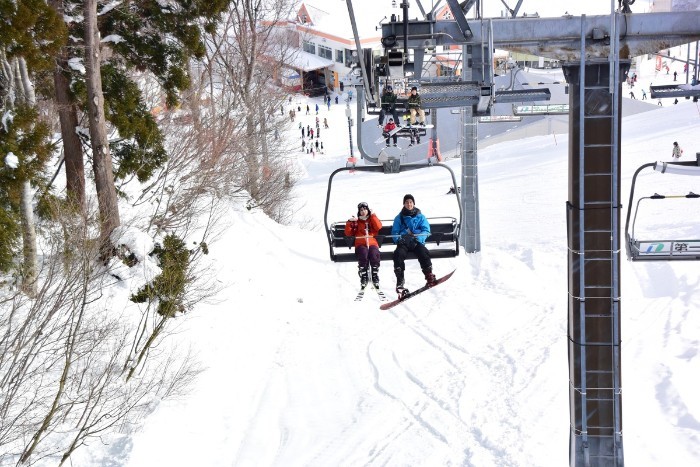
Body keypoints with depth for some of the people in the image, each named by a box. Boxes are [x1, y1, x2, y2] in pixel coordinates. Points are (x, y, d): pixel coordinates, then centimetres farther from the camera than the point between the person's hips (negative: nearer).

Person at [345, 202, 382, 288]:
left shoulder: (372, 219, 21)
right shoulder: (356, 221, 20)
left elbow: (379, 227, 0)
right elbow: (348, 233, 12)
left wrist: (373, 216, 1)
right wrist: (349, 222, 0)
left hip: (372, 243, 0)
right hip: (361, 244, 0)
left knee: (374, 254, -34)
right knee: (363, 254, -35)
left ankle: (375, 277, -27)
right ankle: (363, 277, -31)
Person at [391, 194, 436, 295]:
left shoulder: (420, 216, 17)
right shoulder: (399, 218, 19)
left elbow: (426, 230, 7)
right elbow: (394, 232, 14)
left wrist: (419, 237, -13)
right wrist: (399, 239, -9)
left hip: (417, 241, 0)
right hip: (403, 242, 1)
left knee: (423, 253, -34)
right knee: (399, 254, -32)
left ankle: (429, 277, -29)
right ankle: (399, 283, -35)